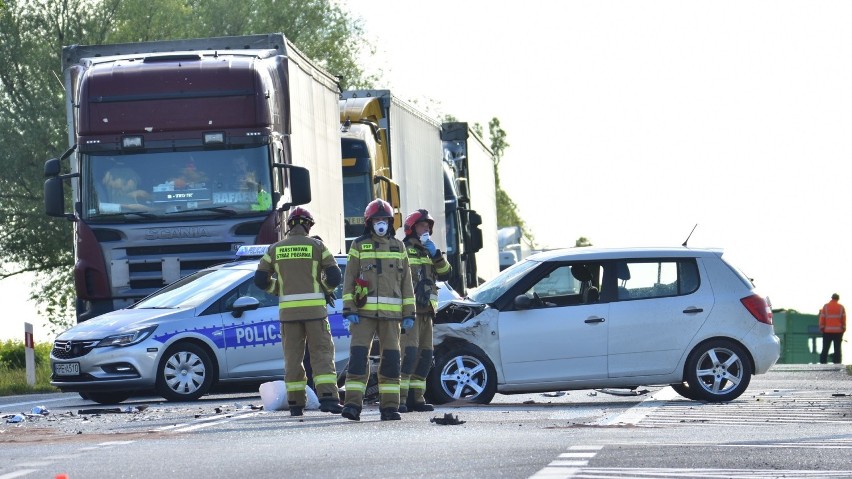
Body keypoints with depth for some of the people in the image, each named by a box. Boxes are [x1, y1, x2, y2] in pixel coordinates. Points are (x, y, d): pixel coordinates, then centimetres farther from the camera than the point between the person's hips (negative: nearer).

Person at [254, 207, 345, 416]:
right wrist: (325, 289, 17)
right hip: (314, 308, -2)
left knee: (293, 355, 8)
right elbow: (334, 277, -3)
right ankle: (328, 397, -15)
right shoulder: (316, 246, 1)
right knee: (321, 353, -1)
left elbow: (260, 279, 6)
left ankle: (295, 403, 6)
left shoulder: (275, 249, 8)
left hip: (288, 310, 2)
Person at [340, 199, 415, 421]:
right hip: (364, 311, -2)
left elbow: (406, 282, 14)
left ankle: (389, 405, 7)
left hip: (391, 312, 2)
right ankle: (353, 404, -13)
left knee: (390, 359, 3)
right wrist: (349, 310, -6)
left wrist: (409, 313, 7)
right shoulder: (359, 246, 6)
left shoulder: (398, 247, 13)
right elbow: (349, 279, 4)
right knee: (358, 356, -11)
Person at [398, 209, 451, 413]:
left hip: (426, 311, 8)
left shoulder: (428, 252, 22)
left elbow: (444, 274, 11)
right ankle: (399, 398, -22)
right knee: (409, 352, -19)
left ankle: (416, 398, 13)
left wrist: (436, 254, -5)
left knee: (425, 356, 7)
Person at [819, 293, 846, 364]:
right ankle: (837, 363, -4)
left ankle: (823, 363, -1)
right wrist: (843, 329, 10)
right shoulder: (841, 307, 3)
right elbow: (844, 319, 2)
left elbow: (822, 318, -1)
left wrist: (821, 328, 5)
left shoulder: (825, 306, 1)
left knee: (825, 349, 3)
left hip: (827, 331, 0)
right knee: (837, 349, 1)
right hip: (838, 331, 0)